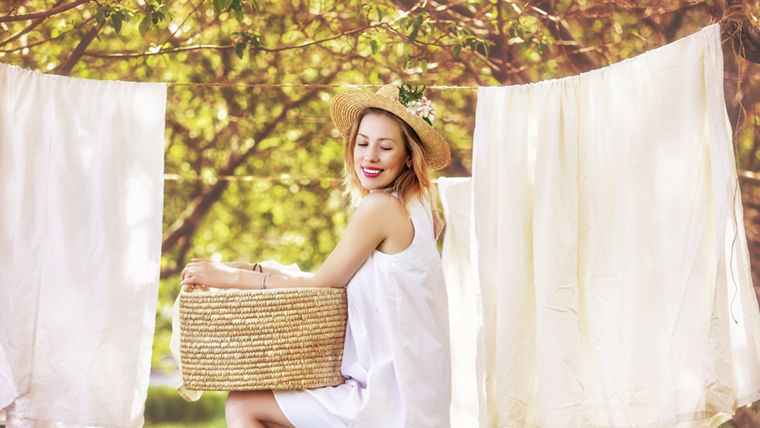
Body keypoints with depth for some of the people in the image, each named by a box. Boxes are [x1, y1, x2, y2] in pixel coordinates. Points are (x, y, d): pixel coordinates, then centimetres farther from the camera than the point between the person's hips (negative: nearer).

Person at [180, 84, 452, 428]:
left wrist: (232, 277, 0)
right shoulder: (415, 208, 11)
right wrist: (251, 270, 13)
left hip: (389, 400, -9)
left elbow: (322, 284, -8)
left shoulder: (379, 206, -15)